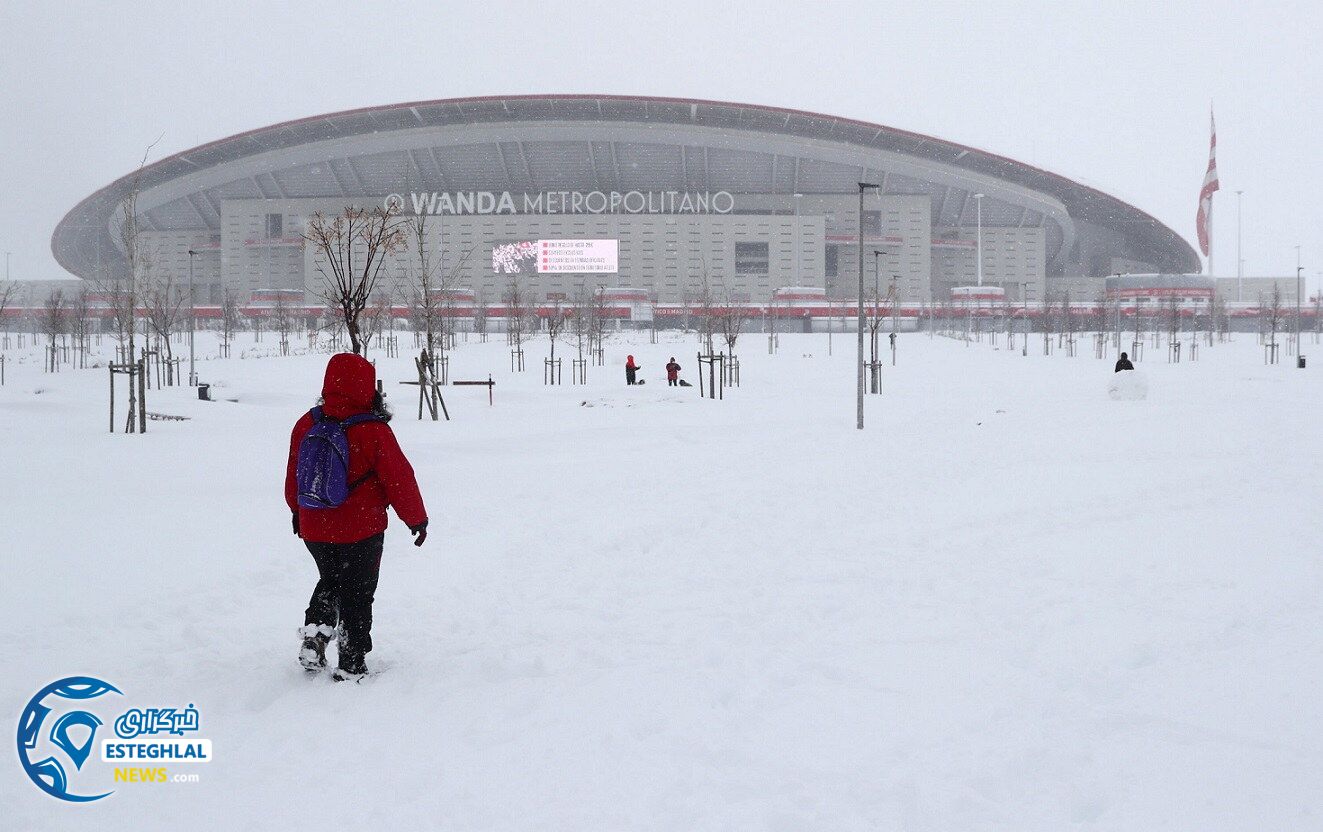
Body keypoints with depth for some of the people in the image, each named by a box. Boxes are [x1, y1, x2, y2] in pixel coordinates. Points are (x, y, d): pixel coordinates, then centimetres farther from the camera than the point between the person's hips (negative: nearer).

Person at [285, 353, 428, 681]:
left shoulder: (306, 425, -1)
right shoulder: (373, 431, -17)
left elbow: (293, 473, 11)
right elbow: (399, 478, -11)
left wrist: (297, 511, 27)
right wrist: (417, 519, 3)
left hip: (314, 528, 4)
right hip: (361, 531, -4)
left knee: (330, 582, 26)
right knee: (358, 594, 9)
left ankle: (314, 633, 6)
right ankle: (351, 665, 11)